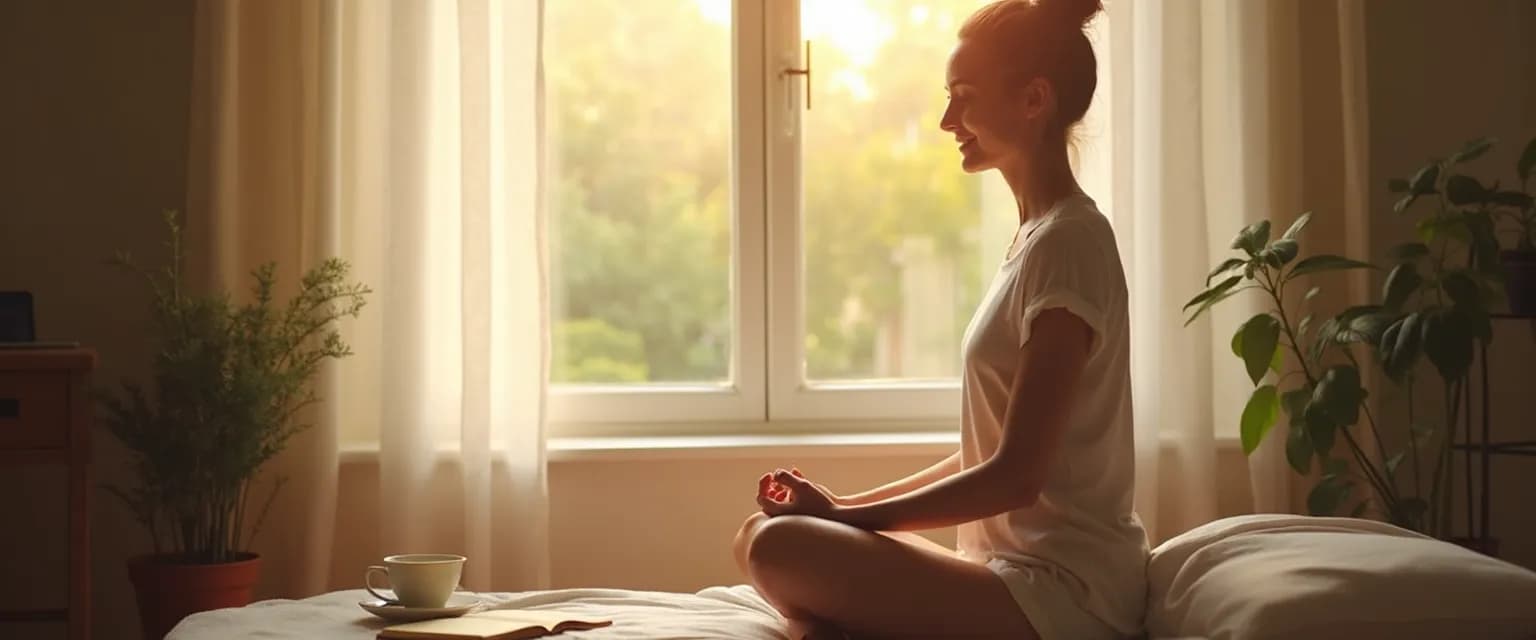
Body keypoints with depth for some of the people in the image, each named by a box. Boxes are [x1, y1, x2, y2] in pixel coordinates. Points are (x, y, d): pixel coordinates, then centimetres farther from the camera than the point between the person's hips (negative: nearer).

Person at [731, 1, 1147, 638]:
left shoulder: (1069, 240, -14)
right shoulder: (1037, 236, 15)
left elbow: (1017, 475, -19)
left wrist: (844, 514, -11)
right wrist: (850, 505, 7)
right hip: (1019, 569, 9)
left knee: (779, 547, -24)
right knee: (761, 534, 5)